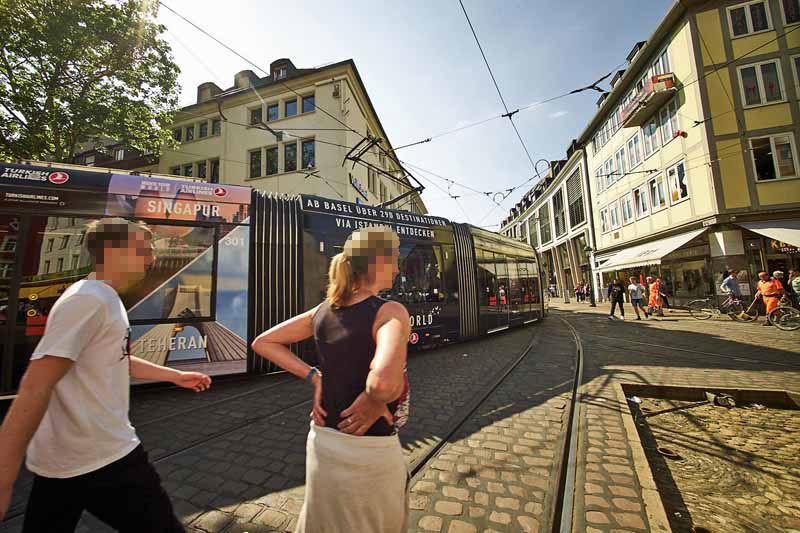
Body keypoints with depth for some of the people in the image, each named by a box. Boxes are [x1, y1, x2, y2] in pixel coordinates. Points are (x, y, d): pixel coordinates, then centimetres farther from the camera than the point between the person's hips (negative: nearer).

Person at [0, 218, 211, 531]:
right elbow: (36, 387, -24)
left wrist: (175, 375, 25)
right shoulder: (89, 299, -20)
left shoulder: (105, 299, 12)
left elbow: (116, 361, 23)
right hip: (103, 460, -9)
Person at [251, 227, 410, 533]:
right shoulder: (390, 313, -25)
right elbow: (384, 381, -44)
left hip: (323, 440, 5)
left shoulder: (322, 311, -5)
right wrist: (376, 401, -21)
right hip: (370, 452, -5)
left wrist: (315, 377, -2)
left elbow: (262, 343, 3)